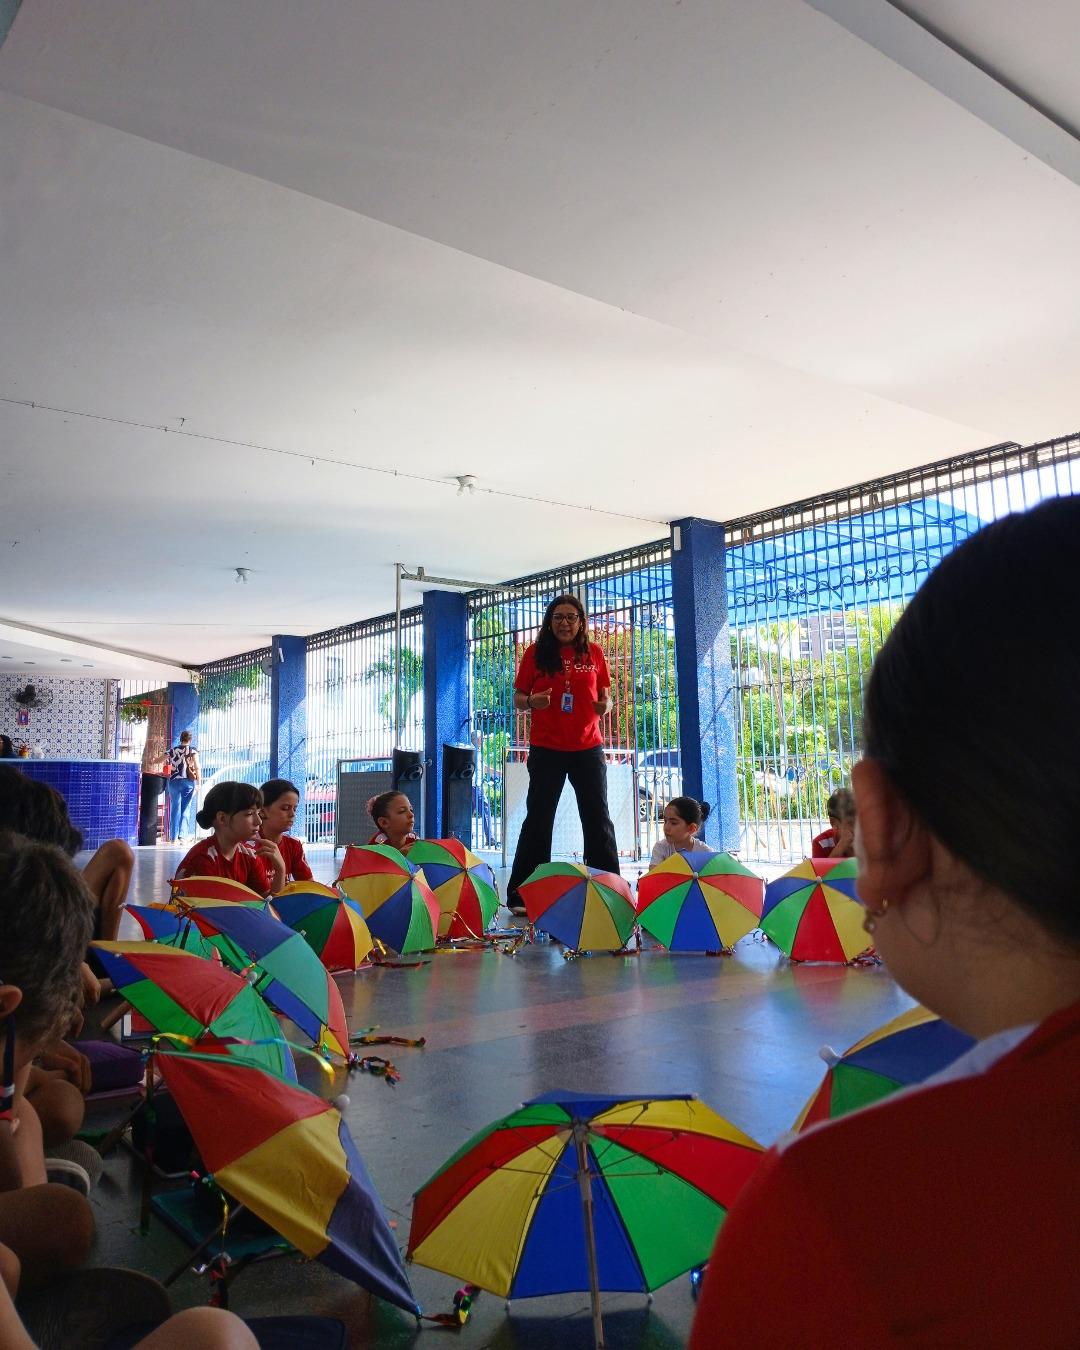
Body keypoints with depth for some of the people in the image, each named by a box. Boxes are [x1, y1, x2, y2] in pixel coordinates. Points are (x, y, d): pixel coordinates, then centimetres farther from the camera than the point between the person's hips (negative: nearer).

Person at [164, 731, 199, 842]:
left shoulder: (172, 750, 9)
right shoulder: (193, 750, 3)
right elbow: (197, 767, -5)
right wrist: (198, 782, -2)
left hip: (174, 781, 2)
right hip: (188, 782, -2)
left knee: (175, 809, 6)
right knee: (185, 809, 5)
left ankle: (173, 837, 5)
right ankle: (182, 835, -5)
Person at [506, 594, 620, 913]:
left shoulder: (594, 653, 6)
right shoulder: (536, 652, 2)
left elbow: (605, 695, 12)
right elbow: (518, 698, 4)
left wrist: (605, 705, -11)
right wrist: (532, 702, -18)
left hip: (588, 747, 2)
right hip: (546, 749, -2)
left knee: (598, 818, 6)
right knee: (539, 819, 2)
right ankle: (522, 895, 10)